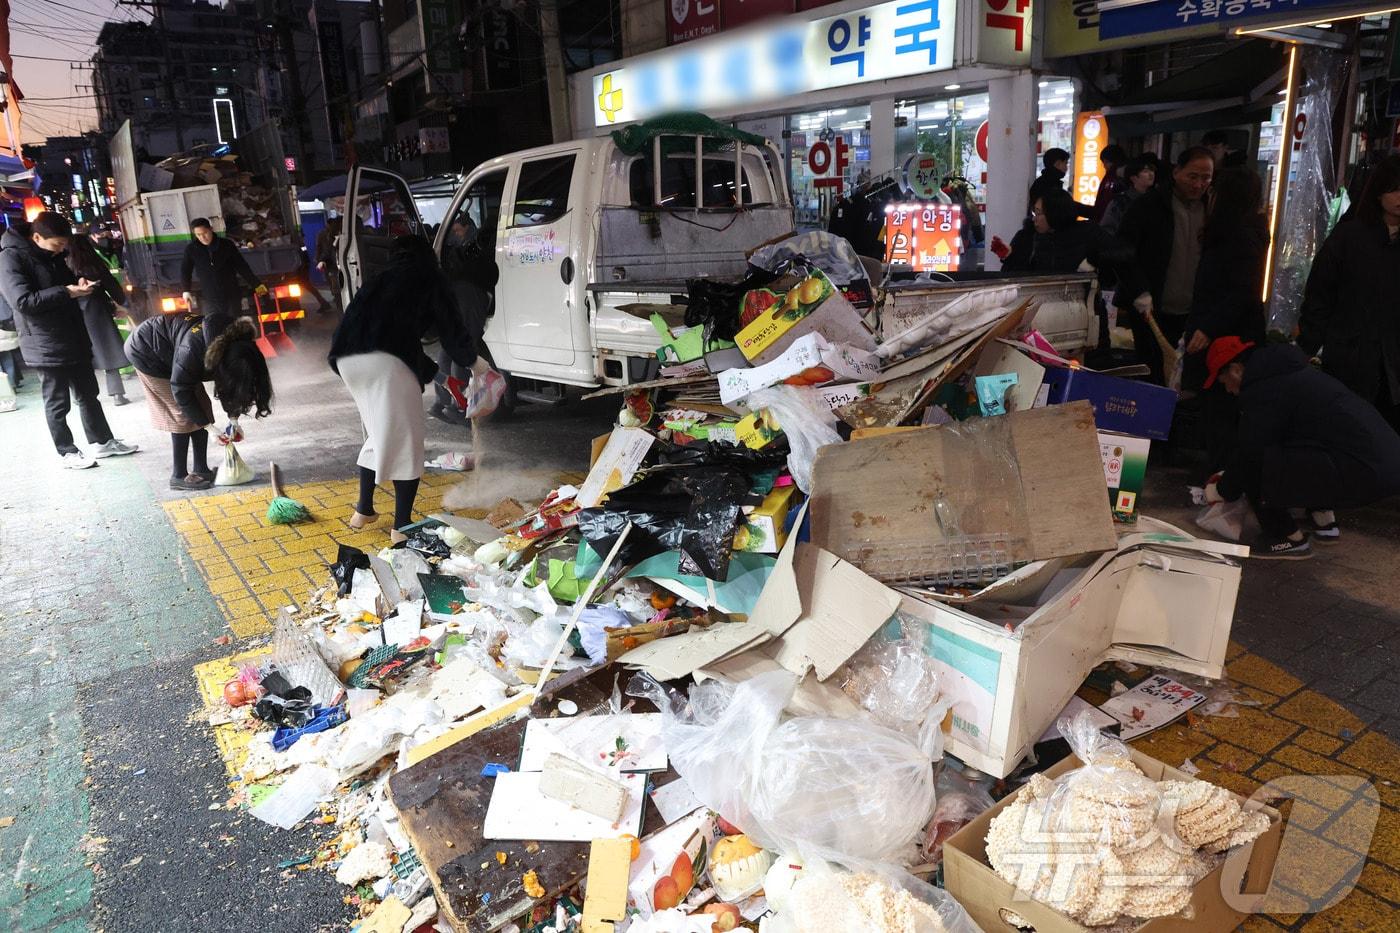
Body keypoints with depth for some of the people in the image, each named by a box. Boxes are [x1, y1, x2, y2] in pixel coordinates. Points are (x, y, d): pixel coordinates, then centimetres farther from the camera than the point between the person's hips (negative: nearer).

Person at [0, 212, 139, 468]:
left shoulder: (54, 256, 11)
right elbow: (23, 301, -22)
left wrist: (79, 285, 2)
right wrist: (66, 292, -23)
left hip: (75, 340, 8)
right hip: (47, 347, -8)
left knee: (89, 395, 15)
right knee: (58, 404, 4)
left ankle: (103, 442, 25)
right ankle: (68, 452, 14)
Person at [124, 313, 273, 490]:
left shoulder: (230, 345, -20)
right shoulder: (193, 349, -41)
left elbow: (227, 384, -6)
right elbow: (180, 391, -29)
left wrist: (233, 418, -13)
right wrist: (208, 426, -25)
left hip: (167, 354, 7)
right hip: (146, 353, -7)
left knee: (200, 407, 0)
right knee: (182, 415, -10)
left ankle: (201, 469, 8)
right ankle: (179, 476, -2)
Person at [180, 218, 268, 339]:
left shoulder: (227, 245, -1)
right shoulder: (191, 250, 0)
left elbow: (242, 266, 4)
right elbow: (185, 271, 7)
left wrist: (256, 284, 2)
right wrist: (186, 291, -6)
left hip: (232, 297, 0)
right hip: (209, 300, 0)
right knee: (213, 333, -6)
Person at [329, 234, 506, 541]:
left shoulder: (380, 281, 30)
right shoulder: (430, 279, 14)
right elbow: (450, 326, 10)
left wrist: (431, 370, 40)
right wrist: (473, 361, 28)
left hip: (347, 359, 7)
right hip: (387, 362, -6)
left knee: (378, 435, 24)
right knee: (405, 443, 5)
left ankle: (363, 511, 33)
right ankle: (402, 525, 9)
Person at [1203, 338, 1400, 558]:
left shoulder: (1261, 390, -9)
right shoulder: (1291, 370, 22)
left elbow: (1249, 454, -6)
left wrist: (1222, 491, 12)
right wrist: (1229, 480, 39)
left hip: (1362, 473, -10)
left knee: (1254, 468, -12)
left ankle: (1290, 540, 5)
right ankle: (1325, 524, 30)